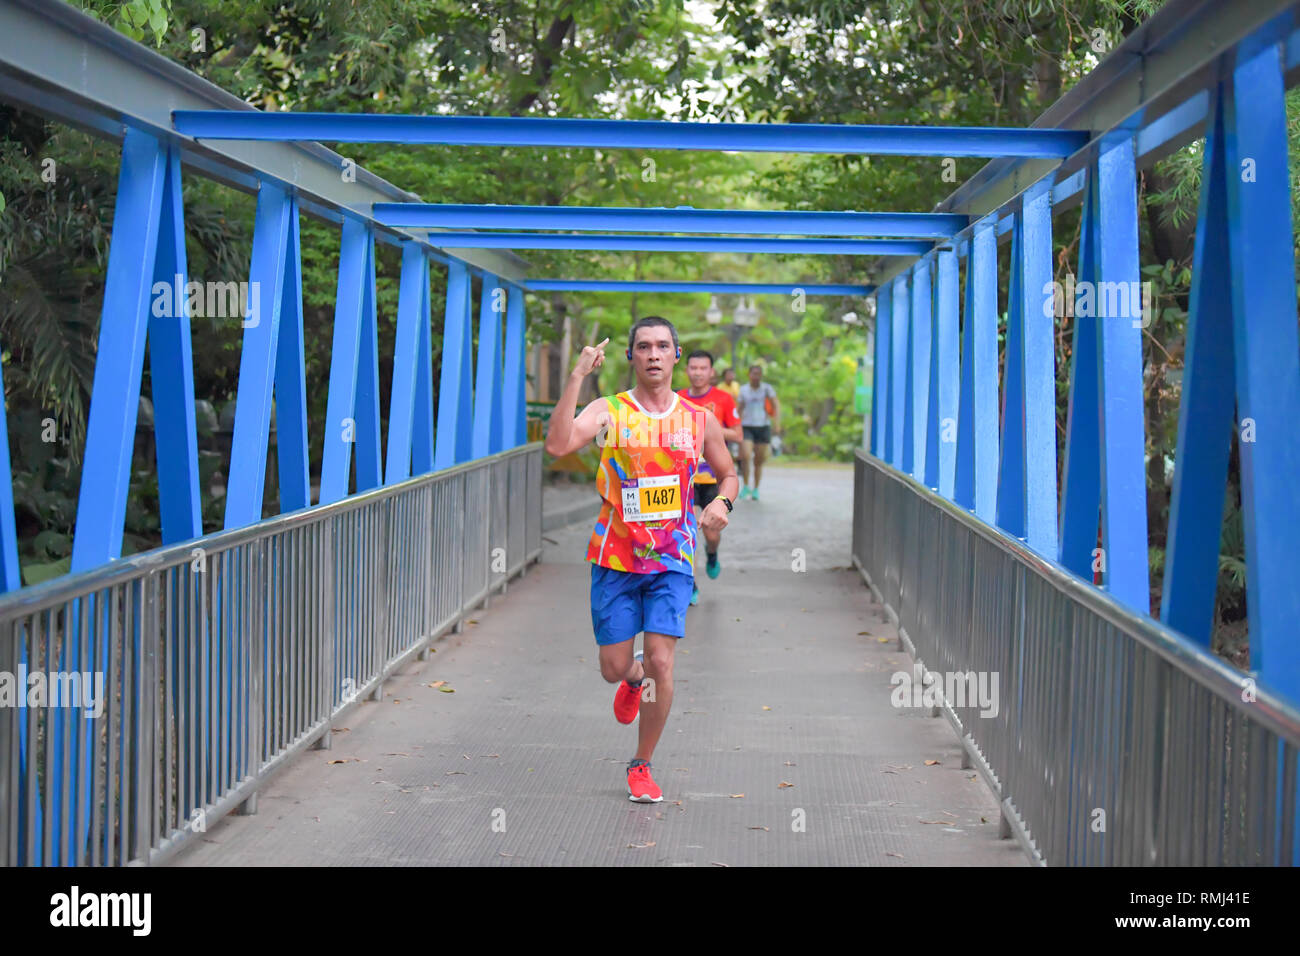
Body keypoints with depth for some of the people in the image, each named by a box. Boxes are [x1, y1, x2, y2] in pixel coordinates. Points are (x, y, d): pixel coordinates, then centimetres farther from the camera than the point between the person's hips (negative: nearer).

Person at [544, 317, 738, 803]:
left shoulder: (700, 420, 3)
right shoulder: (609, 411, -5)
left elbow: (728, 475, 17)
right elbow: (558, 444, -23)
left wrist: (722, 502, -6)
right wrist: (577, 376, -28)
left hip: (672, 561, 1)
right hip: (615, 559, 0)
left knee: (660, 662, -10)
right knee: (614, 667, 5)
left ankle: (642, 765, 11)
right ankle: (634, 679, 45)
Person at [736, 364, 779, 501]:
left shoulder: (766, 388, -1)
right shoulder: (743, 389, 6)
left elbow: (776, 405, -8)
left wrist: (776, 420, -24)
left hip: (763, 427, 0)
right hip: (747, 427, 0)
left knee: (759, 461, 4)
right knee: (745, 456, -18)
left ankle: (755, 490, 18)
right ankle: (745, 486, -1)